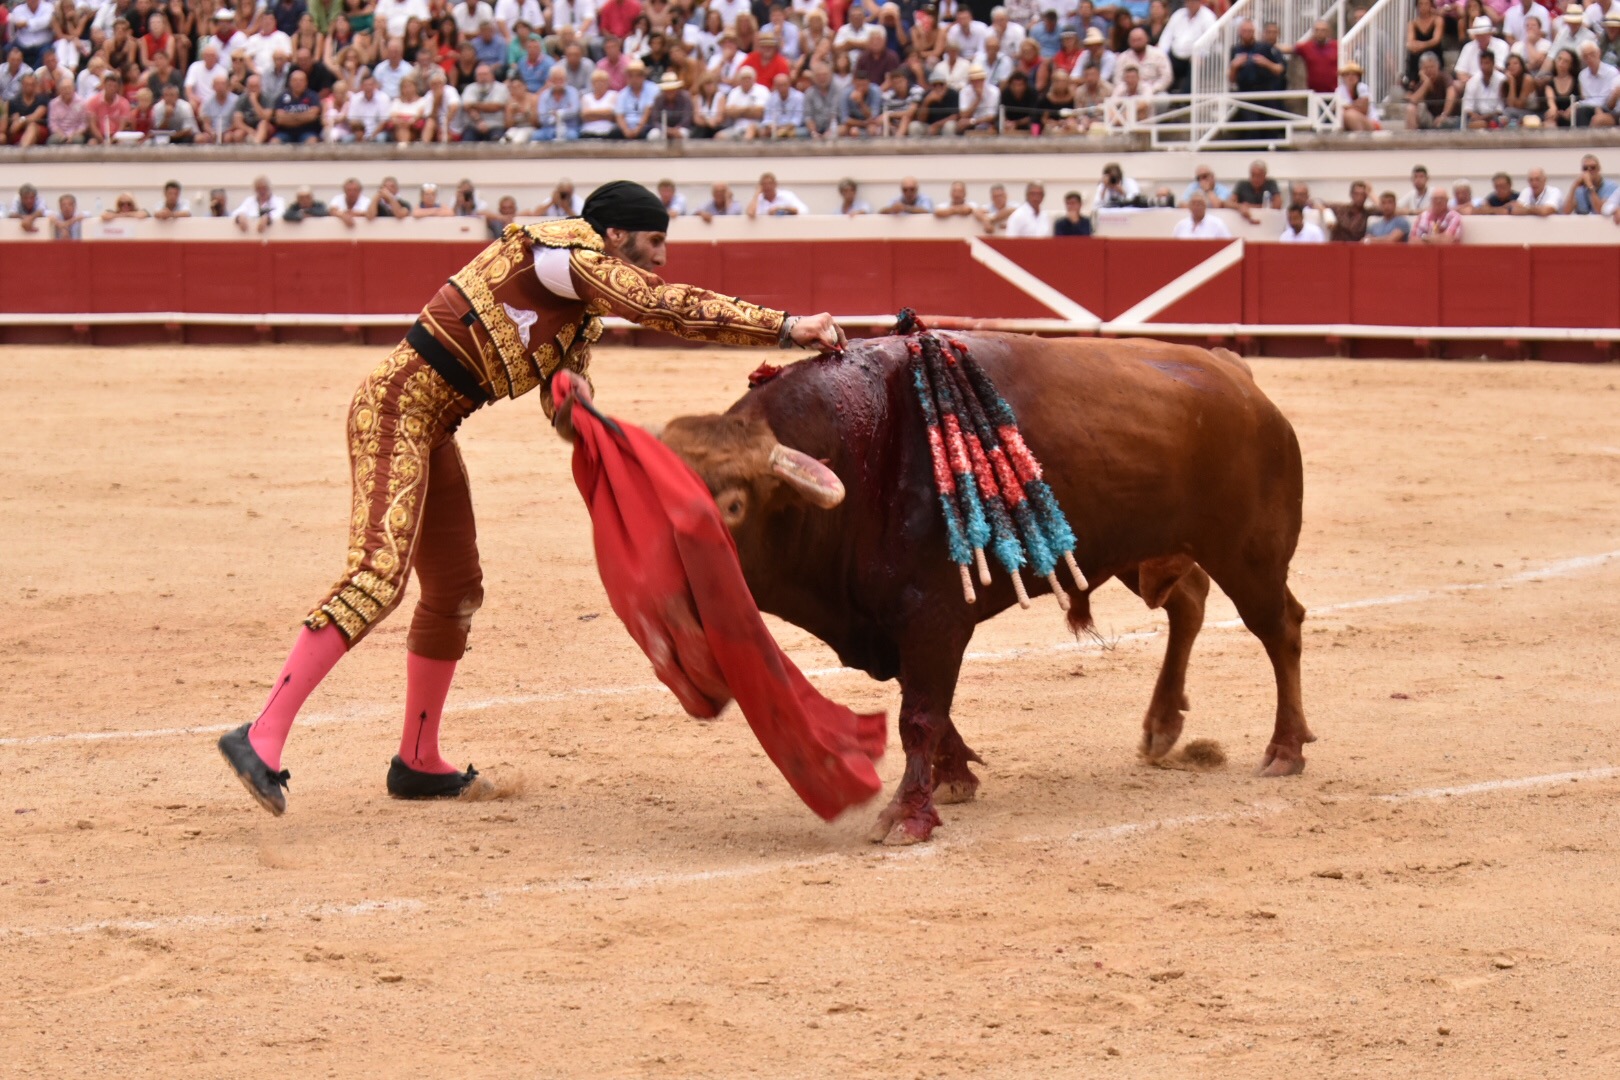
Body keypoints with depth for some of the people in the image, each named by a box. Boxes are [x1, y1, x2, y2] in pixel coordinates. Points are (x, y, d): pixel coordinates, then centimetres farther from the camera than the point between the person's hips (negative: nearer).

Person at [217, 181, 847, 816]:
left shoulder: (582, 318, 19)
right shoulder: (563, 248, -10)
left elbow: (567, 415, 14)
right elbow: (668, 308, -20)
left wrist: (578, 406, -12)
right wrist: (785, 328, -21)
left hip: (433, 430, 10)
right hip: (397, 405, -10)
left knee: (455, 592, 15)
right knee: (379, 575, -21)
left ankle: (417, 763, 26)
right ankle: (262, 738, -25)